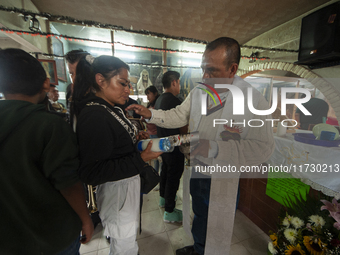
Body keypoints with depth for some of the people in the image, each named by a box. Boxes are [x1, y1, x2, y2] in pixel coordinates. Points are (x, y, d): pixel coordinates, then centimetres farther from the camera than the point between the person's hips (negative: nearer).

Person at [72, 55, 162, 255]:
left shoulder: (112, 109, 5)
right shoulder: (94, 116, -25)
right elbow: (92, 173, -26)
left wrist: (135, 138, 0)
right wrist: (141, 160, -29)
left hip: (129, 182, 9)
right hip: (117, 190, -9)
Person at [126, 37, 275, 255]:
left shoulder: (253, 100, -21)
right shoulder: (199, 91, -3)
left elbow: (263, 148, -24)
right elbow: (179, 116, 4)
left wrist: (214, 148, -32)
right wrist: (151, 114, -9)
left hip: (222, 179, -5)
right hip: (197, 168, 6)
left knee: (218, 227, 20)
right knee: (200, 214, 30)